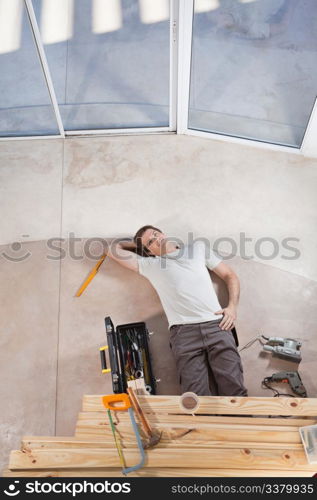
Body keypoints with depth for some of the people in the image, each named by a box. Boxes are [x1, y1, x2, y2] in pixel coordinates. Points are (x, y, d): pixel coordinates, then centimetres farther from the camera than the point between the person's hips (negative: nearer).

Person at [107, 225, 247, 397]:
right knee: (198, 394, -14)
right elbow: (113, 250, 24)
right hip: (184, 332, 0)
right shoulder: (150, 265, 20)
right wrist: (139, 245, 30)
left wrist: (232, 307, 6)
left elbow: (230, 276, 21)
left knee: (234, 389, -11)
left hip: (216, 326, 1)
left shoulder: (198, 247, 22)